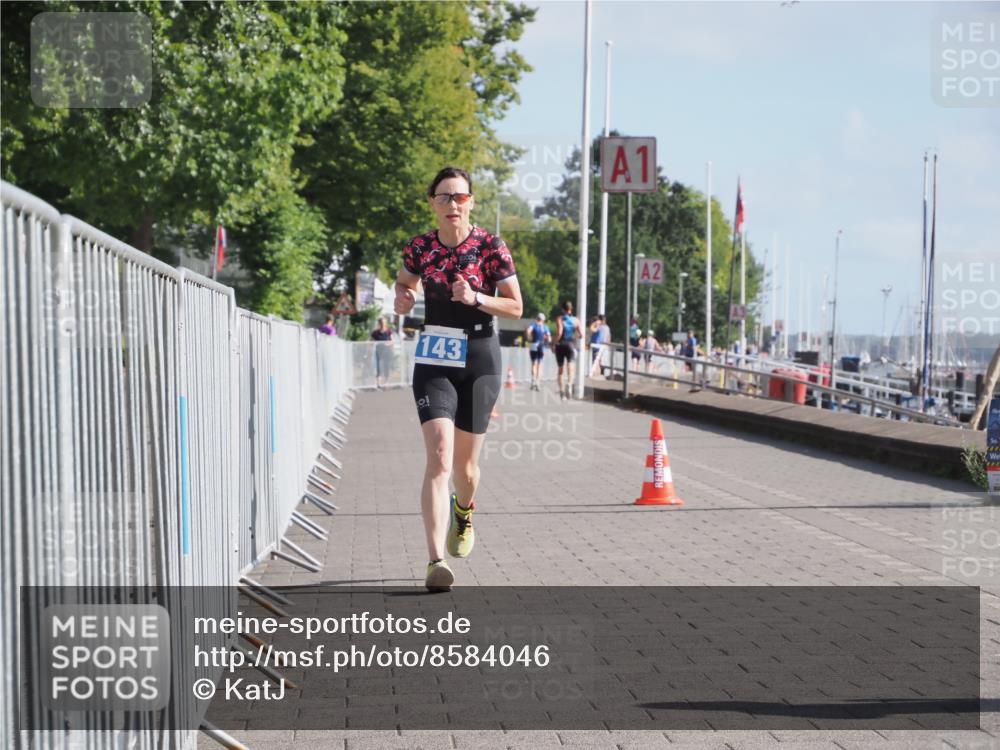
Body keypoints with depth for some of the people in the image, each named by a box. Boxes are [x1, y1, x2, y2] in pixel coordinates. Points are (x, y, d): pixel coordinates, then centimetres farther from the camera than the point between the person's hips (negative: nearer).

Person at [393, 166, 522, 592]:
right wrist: (403, 299, -2)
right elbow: (405, 282, 21)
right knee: (439, 458, -16)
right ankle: (436, 561, -21)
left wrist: (476, 299, -20)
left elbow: (516, 306, -3)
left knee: (465, 462, 10)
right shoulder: (419, 248, 1)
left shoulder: (491, 247, -7)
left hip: (479, 361, 0)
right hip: (433, 361, 1)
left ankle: (464, 511, 48)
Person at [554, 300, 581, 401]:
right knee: (570, 367, -13)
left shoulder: (559, 319, -3)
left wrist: (555, 342, -5)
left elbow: (559, 332, -17)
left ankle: (562, 391, 19)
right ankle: (569, 384, -41)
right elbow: (581, 335, 1)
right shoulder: (576, 320, 4)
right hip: (571, 346, 0)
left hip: (561, 345, 0)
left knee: (561, 370, 13)